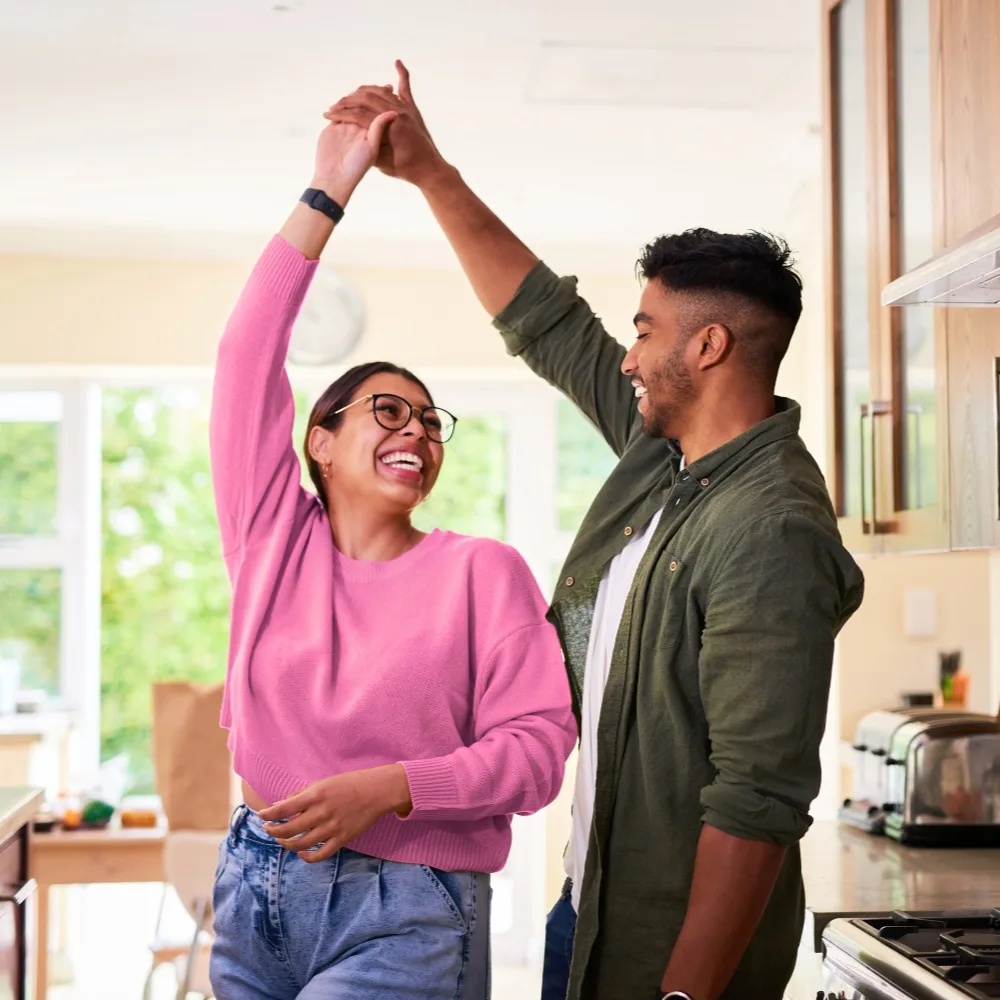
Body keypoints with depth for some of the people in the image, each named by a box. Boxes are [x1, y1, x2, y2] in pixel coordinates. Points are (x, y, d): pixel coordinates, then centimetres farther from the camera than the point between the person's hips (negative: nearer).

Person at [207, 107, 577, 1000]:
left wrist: (387, 788, -21)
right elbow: (249, 359, -1)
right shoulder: (274, 537, 5)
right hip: (258, 888, 4)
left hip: (402, 914, -3)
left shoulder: (482, 570, -2)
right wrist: (327, 193, -3)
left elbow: (538, 747, -8)